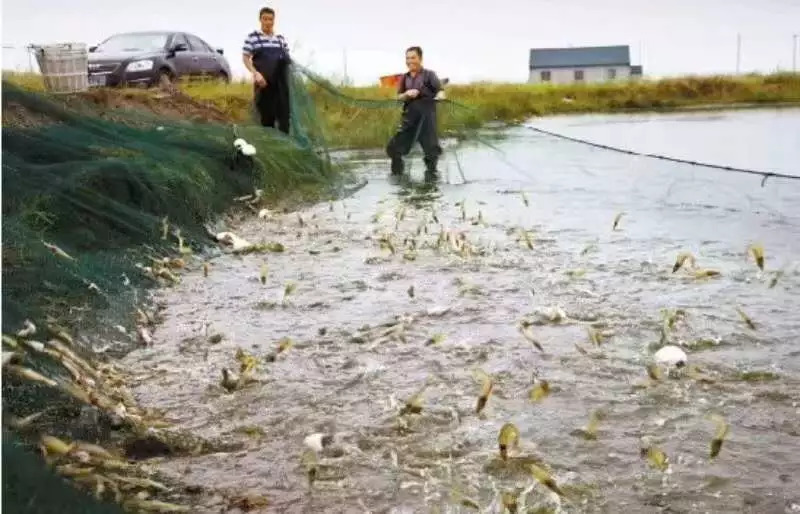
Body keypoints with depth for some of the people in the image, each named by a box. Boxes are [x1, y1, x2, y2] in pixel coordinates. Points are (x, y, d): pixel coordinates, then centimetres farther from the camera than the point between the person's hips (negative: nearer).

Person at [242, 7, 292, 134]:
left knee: (283, 111, 0)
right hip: (264, 82, -4)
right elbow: (245, 58, -1)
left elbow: (287, 60, 19)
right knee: (267, 114, -1)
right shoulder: (252, 37, 0)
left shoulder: (281, 39, 13)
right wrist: (256, 73, -15)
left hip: (281, 83, 4)